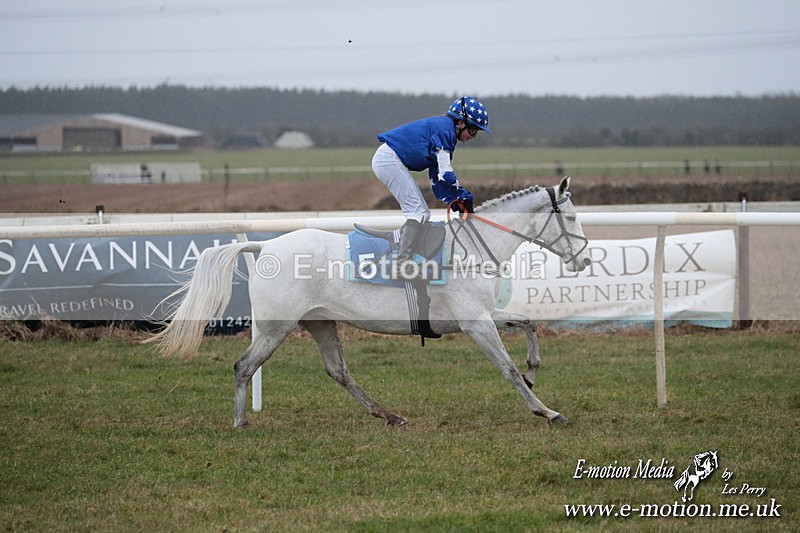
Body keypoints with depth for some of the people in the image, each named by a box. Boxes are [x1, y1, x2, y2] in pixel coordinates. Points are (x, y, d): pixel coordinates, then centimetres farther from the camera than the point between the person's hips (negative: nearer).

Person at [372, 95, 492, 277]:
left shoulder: (445, 133, 18)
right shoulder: (444, 128, -13)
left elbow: (437, 180, 16)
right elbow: (445, 174, -19)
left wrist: (455, 201, 5)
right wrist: (464, 196, -12)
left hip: (388, 161, 11)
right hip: (388, 159, -11)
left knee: (422, 214, 11)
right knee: (417, 212, -14)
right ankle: (402, 267, -20)